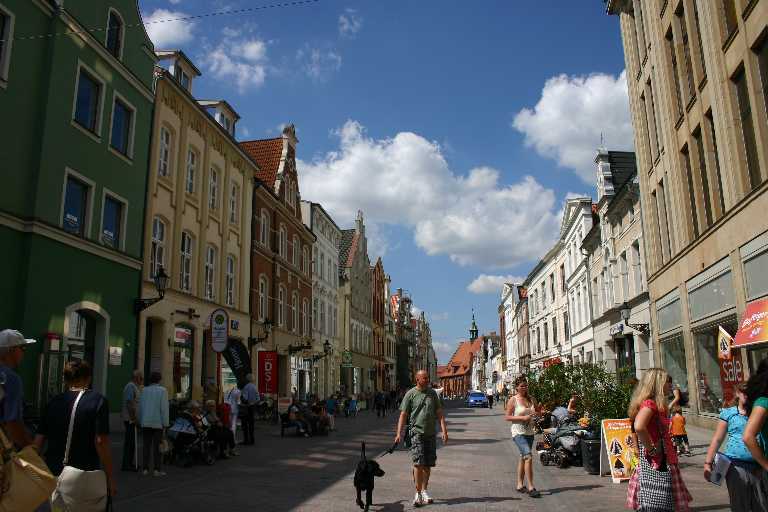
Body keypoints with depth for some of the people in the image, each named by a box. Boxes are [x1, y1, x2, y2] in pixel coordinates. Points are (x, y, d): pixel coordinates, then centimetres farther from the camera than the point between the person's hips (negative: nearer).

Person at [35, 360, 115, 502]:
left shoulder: (54, 402, 6)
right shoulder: (97, 400, -8)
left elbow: (38, 441, 6)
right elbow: (101, 441, -14)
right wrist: (110, 478, -8)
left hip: (54, 474, 5)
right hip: (85, 477, -5)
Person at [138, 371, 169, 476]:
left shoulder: (144, 390, 6)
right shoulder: (162, 390, -7)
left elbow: (140, 407, 9)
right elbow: (164, 408, -10)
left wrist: (140, 420, 17)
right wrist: (165, 423, -5)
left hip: (145, 423, 4)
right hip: (158, 423, -4)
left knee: (146, 446, 8)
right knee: (157, 446, 0)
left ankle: (145, 468, 10)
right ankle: (157, 469, 0)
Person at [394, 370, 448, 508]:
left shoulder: (432, 393, 9)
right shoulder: (410, 394, -2)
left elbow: (439, 413, 10)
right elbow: (403, 414, -3)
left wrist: (444, 430, 0)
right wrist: (399, 433, -10)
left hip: (431, 433, 4)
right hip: (417, 432, -4)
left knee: (428, 464, 9)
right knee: (418, 463, -12)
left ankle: (424, 491, 23)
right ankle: (418, 493, -4)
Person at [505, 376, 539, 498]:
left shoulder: (531, 399, 9)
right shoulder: (513, 400, -6)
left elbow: (537, 411, 23)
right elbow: (507, 417, -8)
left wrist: (535, 414, -1)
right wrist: (523, 418, -18)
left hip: (529, 432, 6)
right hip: (518, 432, -6)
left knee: (523, 458, 14)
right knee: (528, 457, -19)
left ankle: (520, 485, 24)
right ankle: (531, 487, -17)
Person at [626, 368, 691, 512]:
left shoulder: (658, 405, 16)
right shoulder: (649, 403, -15)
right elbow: (639, 427, -33)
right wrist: (651, 449, -22)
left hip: (665, 463, 10)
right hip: (656, 464, -10)